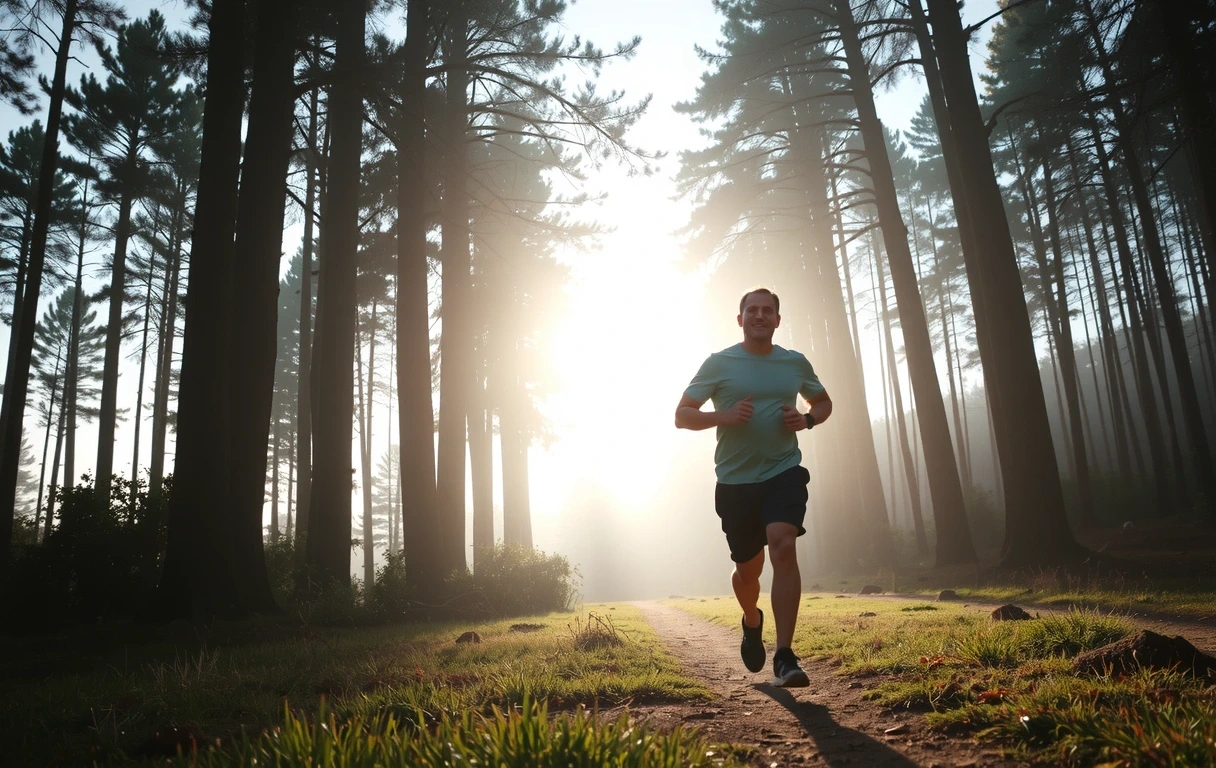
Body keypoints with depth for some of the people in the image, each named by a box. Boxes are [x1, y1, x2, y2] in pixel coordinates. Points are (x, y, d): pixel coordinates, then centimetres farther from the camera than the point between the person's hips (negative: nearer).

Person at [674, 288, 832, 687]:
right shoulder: (718, 363, -1)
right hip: (735, 480, 0)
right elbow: (682, 415, -1)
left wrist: (806, 420, -1)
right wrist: (724, 417, -19)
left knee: (783, 548, -23)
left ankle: (785, 657, -19)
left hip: (784, 472, 0)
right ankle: (752, 622, 45)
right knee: (748, 568, 11)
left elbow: (824, 402, 22)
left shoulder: (795, 362, 6)